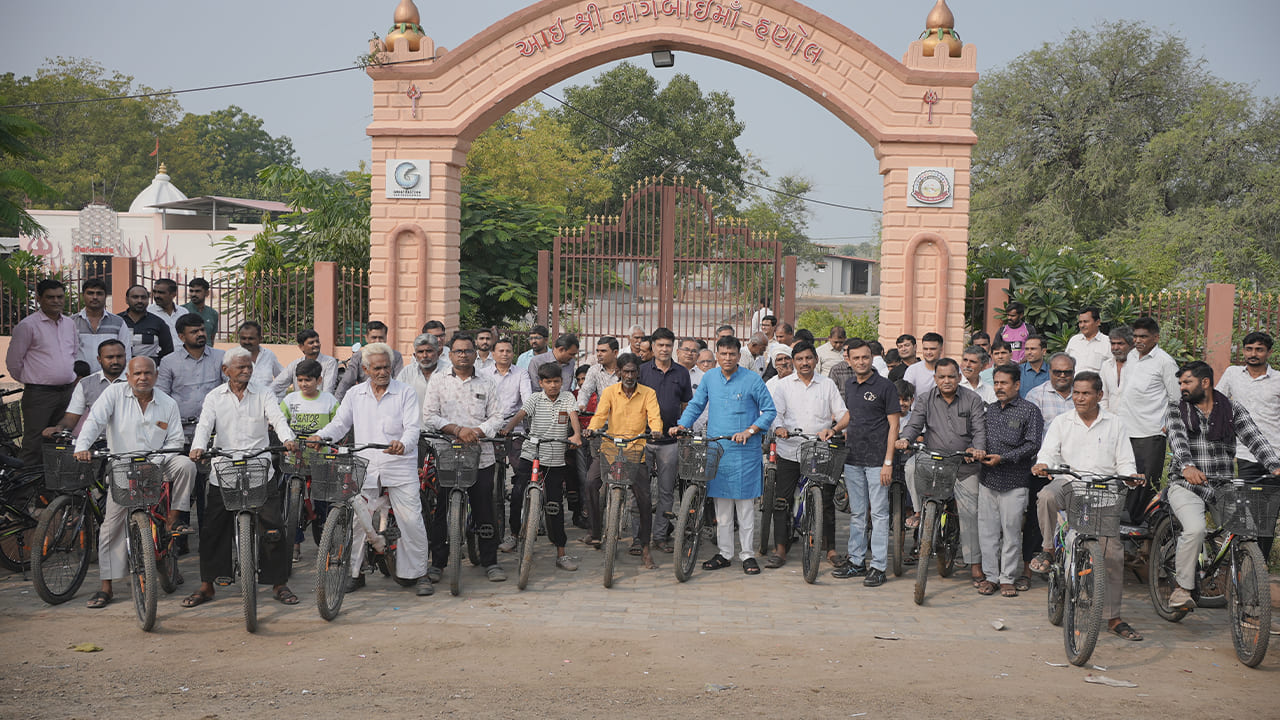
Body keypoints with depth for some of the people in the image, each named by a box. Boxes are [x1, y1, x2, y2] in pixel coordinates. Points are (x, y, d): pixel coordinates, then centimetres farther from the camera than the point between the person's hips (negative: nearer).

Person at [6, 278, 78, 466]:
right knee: (34, 443, -5)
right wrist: (31, 380, 5)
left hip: (68, 392, 6)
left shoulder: (70, 324, 11)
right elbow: (13, 361, -4)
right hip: (39, 394, -6)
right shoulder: (27, 325, -8)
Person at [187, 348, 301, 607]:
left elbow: (277, 418, -7)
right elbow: (204, 424, -3)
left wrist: (287, 439, -28)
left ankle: (279, 584, 7)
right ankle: (206, 586, 16)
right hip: (223, 474, 1)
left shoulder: (263, 395, 8)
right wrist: (198, 447, -24)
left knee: (273, 529, -6)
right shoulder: (214, 397, 9)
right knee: (212, 530, 2)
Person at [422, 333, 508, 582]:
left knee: (484, 510, 2)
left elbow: (497, 417, 5)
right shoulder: (438, 380, 7)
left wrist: (477, 431, -13)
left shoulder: (487, 383, 10)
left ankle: (490, 562, 11)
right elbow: (429, 416, -2)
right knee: (442, 510, 2)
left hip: (481, 456, 1)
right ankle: (438, 562, 12)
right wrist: (458, 430, -14)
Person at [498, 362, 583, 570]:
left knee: (555, 506, 2)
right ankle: (515, 535, 11)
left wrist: (576, 435, -33)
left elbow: (573, 416, -12)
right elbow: (520, 414, -12)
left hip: (556, 461, 0)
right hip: (531, 455, 0)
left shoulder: (567, 398, 4)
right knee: (517, 494, -14)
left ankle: (561, 554, 9)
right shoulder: (535, 398, 3)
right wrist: (507, 428, -32)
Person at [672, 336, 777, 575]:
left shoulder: (752, 379, -3)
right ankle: (724, 553, 16)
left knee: (745, 504, -1)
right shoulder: (709, 378, 9)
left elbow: (769, 411, -1)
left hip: (744, 451, -4)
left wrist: (750, 431, -13)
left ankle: (748, 554, 7)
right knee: (721, 505, 8)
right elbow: (695, 405, 17)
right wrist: (682, 425, 1)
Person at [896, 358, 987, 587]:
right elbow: (914, 424, -2)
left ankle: (975, 564, 3)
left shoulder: (972, 399, 3)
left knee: (970, 512, -5)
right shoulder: (925, 399, 6)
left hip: (965, 465, -2)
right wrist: (905, 439, -23)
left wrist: (977, 449, -22)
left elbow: (980, 429, -2)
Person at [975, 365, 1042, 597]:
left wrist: (1003, 458, -15)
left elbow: (1032, 445, -8)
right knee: (987, 530, 5)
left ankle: (1007, 578, 9)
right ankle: (990, 576, 14)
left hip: (1014, 482, -4)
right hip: (987, 480, 5)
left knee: (1011, 530, -1)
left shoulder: (1029, 411, -1)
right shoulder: (989, 409, 15)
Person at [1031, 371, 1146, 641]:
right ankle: (1049, 549, -14)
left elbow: (1125, 462, 11)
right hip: (1069, 482, 0)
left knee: (1113, 552, -8)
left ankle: (1113, 617, 1)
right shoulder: (1061, 422, 13)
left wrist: (1131, 475, -12)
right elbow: (1049, 452, 4)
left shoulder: (1114, 425, 13)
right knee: (1047, 497, -38)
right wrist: (1042, 464, -19)